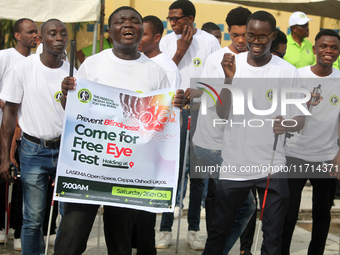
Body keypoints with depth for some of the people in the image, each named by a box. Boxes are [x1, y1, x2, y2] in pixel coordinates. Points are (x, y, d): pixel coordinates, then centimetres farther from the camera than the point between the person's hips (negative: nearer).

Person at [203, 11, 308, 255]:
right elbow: (222, 114, -8)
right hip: (233, 165, 1)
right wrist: (229, 79, -23)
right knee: (219, 231, 11)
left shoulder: (288, 72, -4)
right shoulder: (232, 63, -1)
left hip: (272, 168, -1)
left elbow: (300, 120, -1)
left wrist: (287, 124, -23)